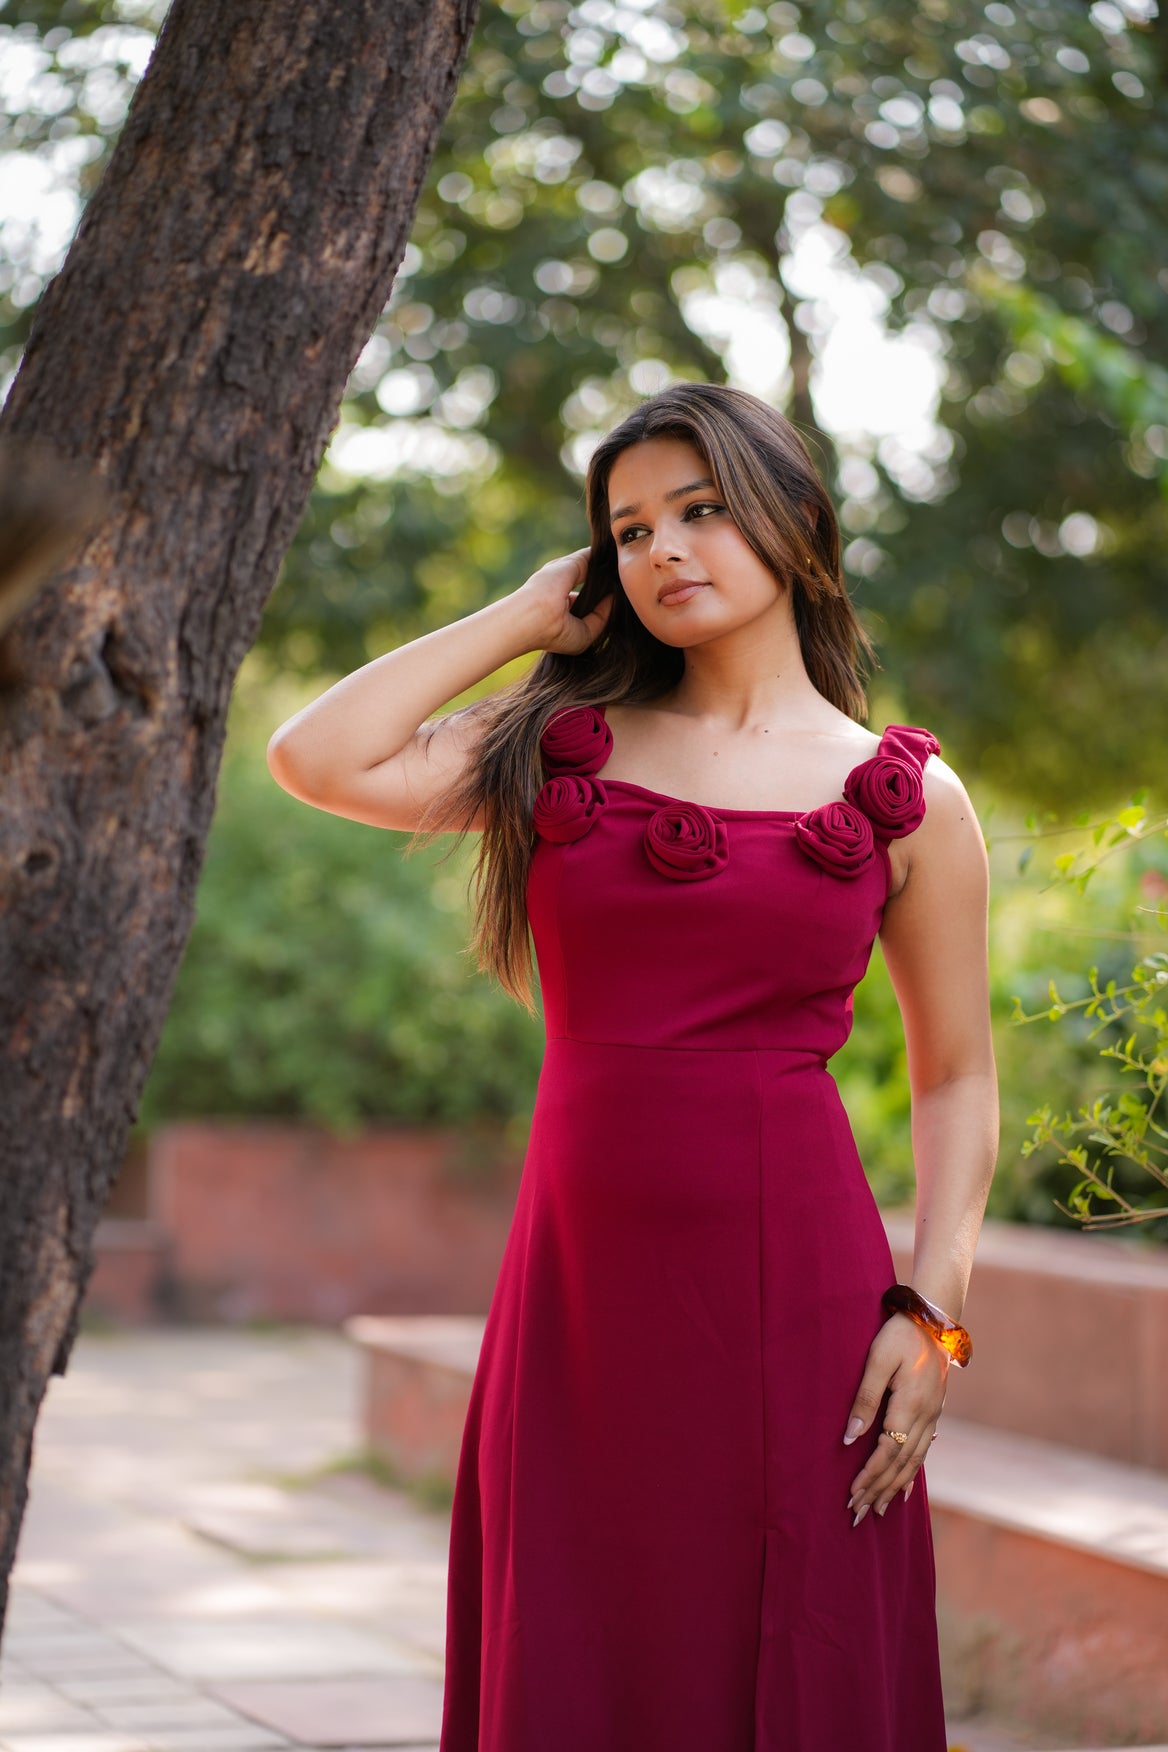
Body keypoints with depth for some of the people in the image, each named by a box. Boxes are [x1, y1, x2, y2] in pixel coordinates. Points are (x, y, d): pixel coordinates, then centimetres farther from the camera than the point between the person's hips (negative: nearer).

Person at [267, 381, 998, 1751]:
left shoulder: (906, 800, 5)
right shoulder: (563, 746, 10)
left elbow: (956, 1076, 9)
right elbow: (318, 759, -3)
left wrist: (933, 1306, -4)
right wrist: (530, 615, 6)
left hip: (793, 1273, -2)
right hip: (582, 1278, 2)